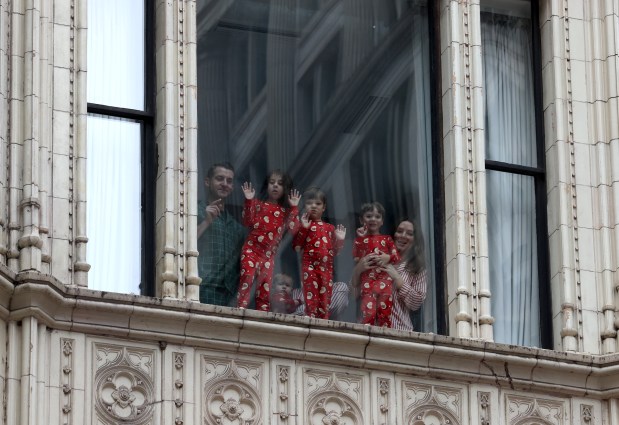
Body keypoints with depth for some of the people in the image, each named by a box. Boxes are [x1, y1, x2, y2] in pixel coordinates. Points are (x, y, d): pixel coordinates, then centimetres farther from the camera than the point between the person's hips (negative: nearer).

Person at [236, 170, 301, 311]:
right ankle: (240, 309, -30)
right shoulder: (258, 204, 8)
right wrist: (249, 201, -11)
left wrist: (294, 208, -3)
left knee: (265, 288, 3)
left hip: (268, 255, 3)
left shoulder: (285, 211, 14)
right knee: (247, 277, -24)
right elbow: (248, 222, -5)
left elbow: (293, 228, 0)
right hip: (252, 250, -3)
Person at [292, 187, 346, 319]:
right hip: (309, 266, -4)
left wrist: (339, 240, 3)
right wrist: (304, 228, -9)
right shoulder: (304, 225, 7)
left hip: (326, 268, 4)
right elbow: (297, 247, -3)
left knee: (325, 302, 0)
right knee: (311, 300, -12)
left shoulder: (330, 228, 18)